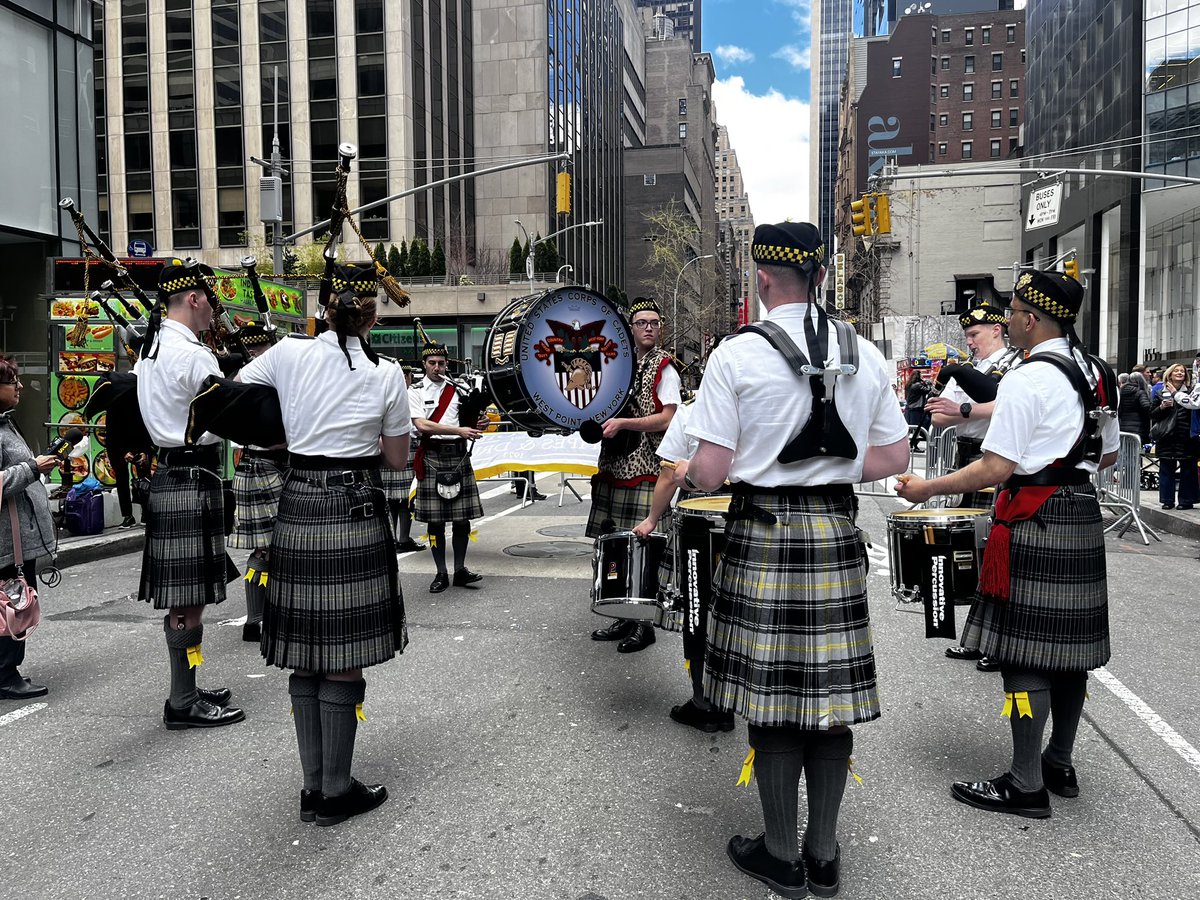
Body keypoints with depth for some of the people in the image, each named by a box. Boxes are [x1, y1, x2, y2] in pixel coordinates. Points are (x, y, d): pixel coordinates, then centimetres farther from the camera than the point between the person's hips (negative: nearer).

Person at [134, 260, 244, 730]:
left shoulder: (151, 347, 14)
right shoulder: (193, 354, -16)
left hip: (169, 472, 10)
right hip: (193, 477, -10)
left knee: (184, 595, 16)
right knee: (189, 598, -3)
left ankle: (186, 691, 26)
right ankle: (183, 704, 7)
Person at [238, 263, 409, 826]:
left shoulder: (289, 352, 2)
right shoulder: (385, 375, -3)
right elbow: (398, 459, 5)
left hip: (297, 509, 4)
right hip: (354, 510, -3)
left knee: (305, 658, 12)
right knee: (344, 660, 4)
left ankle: (313, 787, 22)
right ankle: (336, 793, 14)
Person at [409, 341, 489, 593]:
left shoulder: (458, 390, 10)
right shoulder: (415, 392, 2)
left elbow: (469, 421, 19)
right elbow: (422, 425, -11)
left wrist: (478, 425, -6)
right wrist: (459, 430, -18)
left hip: (459, 456, 2)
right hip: (432, 457, -2)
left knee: (462, 518, 4)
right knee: (435, 520, 2)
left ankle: (460, 570, 16)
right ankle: (441, 574, 12)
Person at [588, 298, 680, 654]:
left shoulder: (664, 368, -3)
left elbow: (667, 419, -12)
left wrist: (622, 423, -19)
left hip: (645, 470, -7)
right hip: (613, 465, 7)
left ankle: (644, 625, 7)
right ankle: (625, 617, 22)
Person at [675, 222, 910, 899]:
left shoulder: (737, 355, -9)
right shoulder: (865, 354, 5)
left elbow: (711, 471, -11)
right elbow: (894, 458, 8)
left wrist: (686, 471, 11)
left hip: (764, 534, -4)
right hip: (837, 533, 4)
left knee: (772, 694, 7)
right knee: (832, 692, 12)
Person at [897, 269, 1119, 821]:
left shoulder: (1026, 378, -15)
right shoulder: (1095, 373, 12)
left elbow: (996, 468, -19)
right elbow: (1108, 454, 20)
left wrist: (927, 489, -11)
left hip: (1035, 521, -9)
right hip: (1083, 514, 9)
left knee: (1024, 650, -3)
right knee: (1067, 643, 15)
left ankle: (1026, 785, 4)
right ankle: (1060, 764, 28)